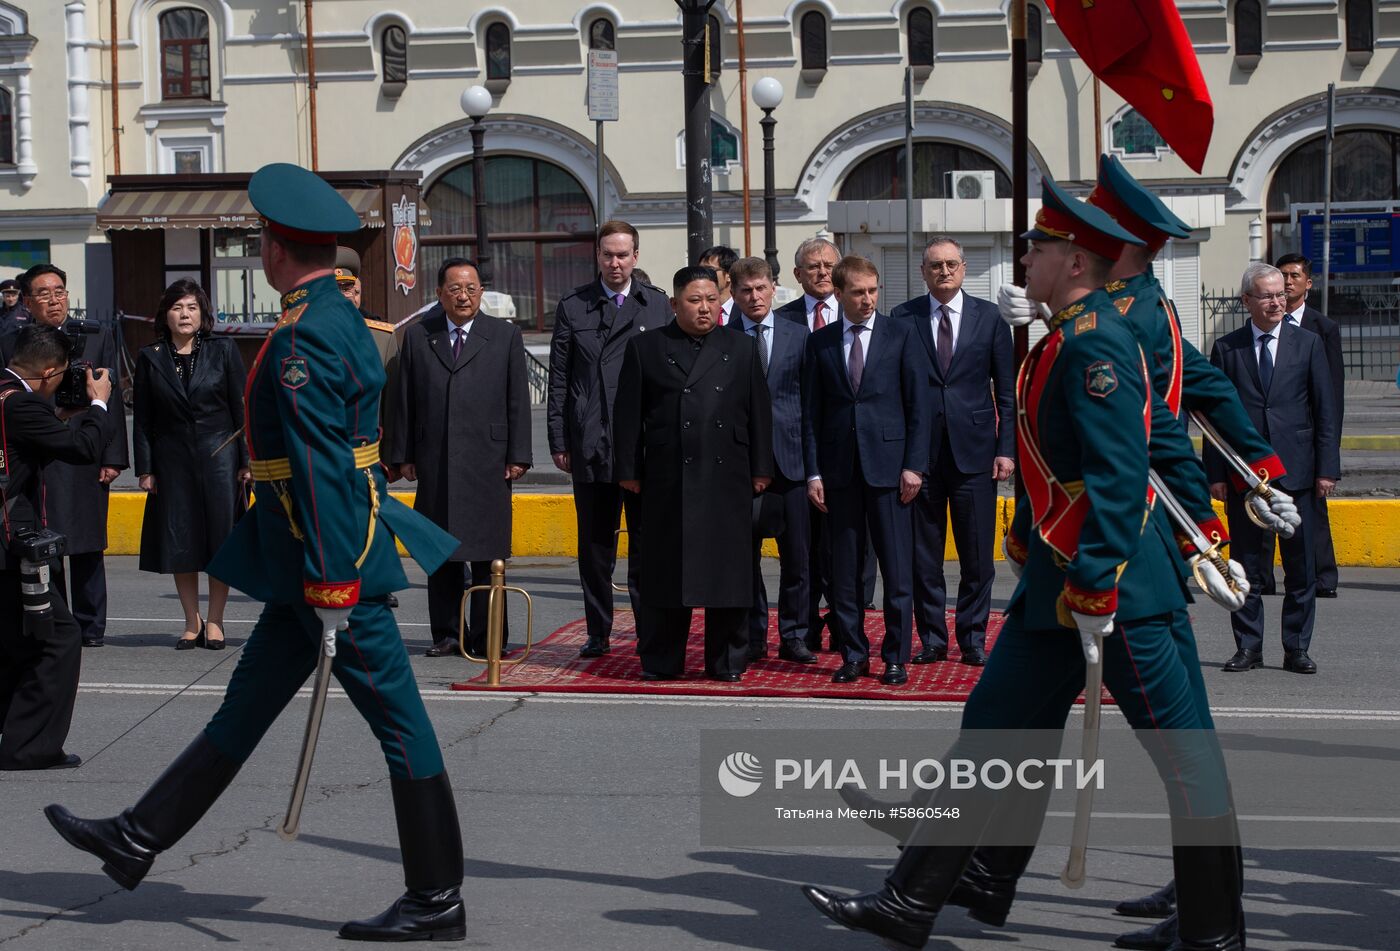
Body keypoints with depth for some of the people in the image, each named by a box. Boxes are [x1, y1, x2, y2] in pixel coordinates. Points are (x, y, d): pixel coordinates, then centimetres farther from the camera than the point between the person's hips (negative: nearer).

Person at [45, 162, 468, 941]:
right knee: (248, 702, 16)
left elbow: (322, 468, -23)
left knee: (398, 720, -3)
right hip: (302, 555, 10)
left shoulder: (302, 339, -18)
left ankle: (438, 901, 4)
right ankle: (140, 841, 27)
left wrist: (331, 586, -23)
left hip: (330, 553, -10)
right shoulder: (342, 319, 13)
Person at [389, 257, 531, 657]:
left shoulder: (506, 336, 6)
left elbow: (518, 400, 4)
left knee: (486, 553, -1)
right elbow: (405, 401, 10)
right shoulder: (417, 336, 10)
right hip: (434, 462, 2)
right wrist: (403, 455, 4)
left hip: (487, 460, -2)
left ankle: (486, 637, 6)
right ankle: (445, 635, 13)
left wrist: (518, 456, -1)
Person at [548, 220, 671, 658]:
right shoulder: (573, 307, 6)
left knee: (646, 543, 3)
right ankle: (598, 634, 17)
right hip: (590, 444, 1)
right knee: (595, 545, 7)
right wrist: (558, 441, 1)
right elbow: (558, 379, 6)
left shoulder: (657, 305, 7)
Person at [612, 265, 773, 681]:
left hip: (727, 480, 1)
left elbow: (759, 412, 11)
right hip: (668, 482, -1)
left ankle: (727, 662, 12)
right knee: (666, 572, 2)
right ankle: (660, 663, 11)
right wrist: (628, 470, 0)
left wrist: (761, 468, 5)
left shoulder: (741, 349, 12)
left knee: (728, 572, 3)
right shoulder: (645, 348, 7)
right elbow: (628, 414, 5)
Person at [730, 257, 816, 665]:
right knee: (745, 555, 5)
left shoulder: (798, 335, 8)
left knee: (797, 554, 2)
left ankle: (794, 636, 12)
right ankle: (753, 636, 15)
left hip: (790, 458, 1)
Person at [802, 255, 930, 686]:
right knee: (844, 569, 5)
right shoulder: (820, 342, 9)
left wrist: (914, 465, -6)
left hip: (888, 465, -2)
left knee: (897, 568, -1)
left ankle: (896, 658, 7)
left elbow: (918, 403, 1)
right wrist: (813, 472, 1)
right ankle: (853, 655, 14)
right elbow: (811, 411, 8)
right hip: (839, 468, 2)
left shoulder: (901, 335, 4)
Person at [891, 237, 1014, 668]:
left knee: (978, 556, 2)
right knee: (923, 555, 4)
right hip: (920, 451, 0)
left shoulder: (988, 316, 7)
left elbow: (1006, 388, 7)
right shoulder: (903, 318, 5)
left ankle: (973, 639, 12)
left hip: (974, 453, 0)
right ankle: (932, 638, 14)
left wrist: (1007, 449, 0)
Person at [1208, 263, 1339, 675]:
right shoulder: (1226, 348, 5)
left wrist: (1327, 468, -1)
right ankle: (1248, 647, 13)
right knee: (1246, 566, 5)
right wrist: (1216, 473, -2)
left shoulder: (1307, 343, 6)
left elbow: (1325, 410, 5)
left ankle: (1297, 648, 11)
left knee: (1301, 565, 3)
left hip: (1296, 471, 0)